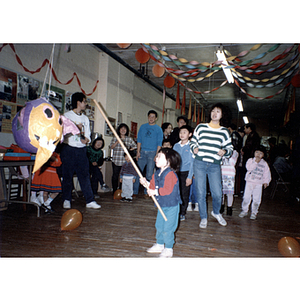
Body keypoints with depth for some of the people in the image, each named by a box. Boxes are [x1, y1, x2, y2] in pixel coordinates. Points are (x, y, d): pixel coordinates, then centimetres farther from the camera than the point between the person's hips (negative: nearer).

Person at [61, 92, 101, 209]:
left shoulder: (85, 118, 17)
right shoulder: (67, 115, 2)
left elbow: (87, 135, 14)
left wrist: (86, 139, -8)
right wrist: (76, 129, -11)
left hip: (82, 150, 4)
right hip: (69, 149, -4)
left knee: (85, 175, 1)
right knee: (67, 176, 2)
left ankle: (90, 201, 3)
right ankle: (66, 200, 16)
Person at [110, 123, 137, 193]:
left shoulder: (129, 139, 12)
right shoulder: (115, 138, 10)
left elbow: (135, 146, 16)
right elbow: (111, 147, 1)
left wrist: (129, 150, 0)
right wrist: (117, 142, -12)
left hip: (125, 161, 0)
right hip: (116, 160, 0)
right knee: (115, 175, 1)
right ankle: (114, 191, 9)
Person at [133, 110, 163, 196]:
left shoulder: (158, 129, 3)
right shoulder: (143, 127, 11)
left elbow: (159, 143, -1)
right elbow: (139, 140, 10)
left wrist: (157, 155, -9)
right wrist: (138, 152, 2)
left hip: (152, 152, -2)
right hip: (142, 152, 2)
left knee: (149, 173, 1)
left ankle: (147, 191, 11)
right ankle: (134, 191, 7)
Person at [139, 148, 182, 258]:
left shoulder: (170, 174, -22)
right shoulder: (156, 173, 7)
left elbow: (168, 190, -29)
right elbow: (153, 186, 11)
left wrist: (156, 191, -26)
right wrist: (146, 183, -5)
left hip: (171, 206, -9)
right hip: (161, 205, 9)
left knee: (167, 229, -2)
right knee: (159, 226, 19)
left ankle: (168, 249, 14)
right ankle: (159, 244, 37)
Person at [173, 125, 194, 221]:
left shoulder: (191, 147, -4)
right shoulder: (176, 146, 9)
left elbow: (192, 162, -5)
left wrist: (189, 177, -9)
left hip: (185, 173, -3)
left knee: (184, 194, 3)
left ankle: (182, 213, 18)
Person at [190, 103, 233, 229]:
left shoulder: (224, 131, 8)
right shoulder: (200, 127, 5)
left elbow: (229, 148, 12)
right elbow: (193, 141, 12)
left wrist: (225, 151, -10)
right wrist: (194, 148, -9)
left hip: (215, 166, 1)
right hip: (199, 163, -1)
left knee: (217, 194, -1)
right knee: (200, 193, 3)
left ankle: (216, 212, 32)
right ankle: (203, 218, 22)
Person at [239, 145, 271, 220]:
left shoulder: (264, 163, 3)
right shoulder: (250, 160, 0)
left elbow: (267, 174, 6)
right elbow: (249, 168, -17)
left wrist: (266, 182, -4)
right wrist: (256, 162, -19)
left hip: (258, 184, 1)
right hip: (249, 182, 0)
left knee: (256, 199, 3)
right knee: (246, 197, 4)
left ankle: (254, 212, 19)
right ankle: (244, 211, 19)